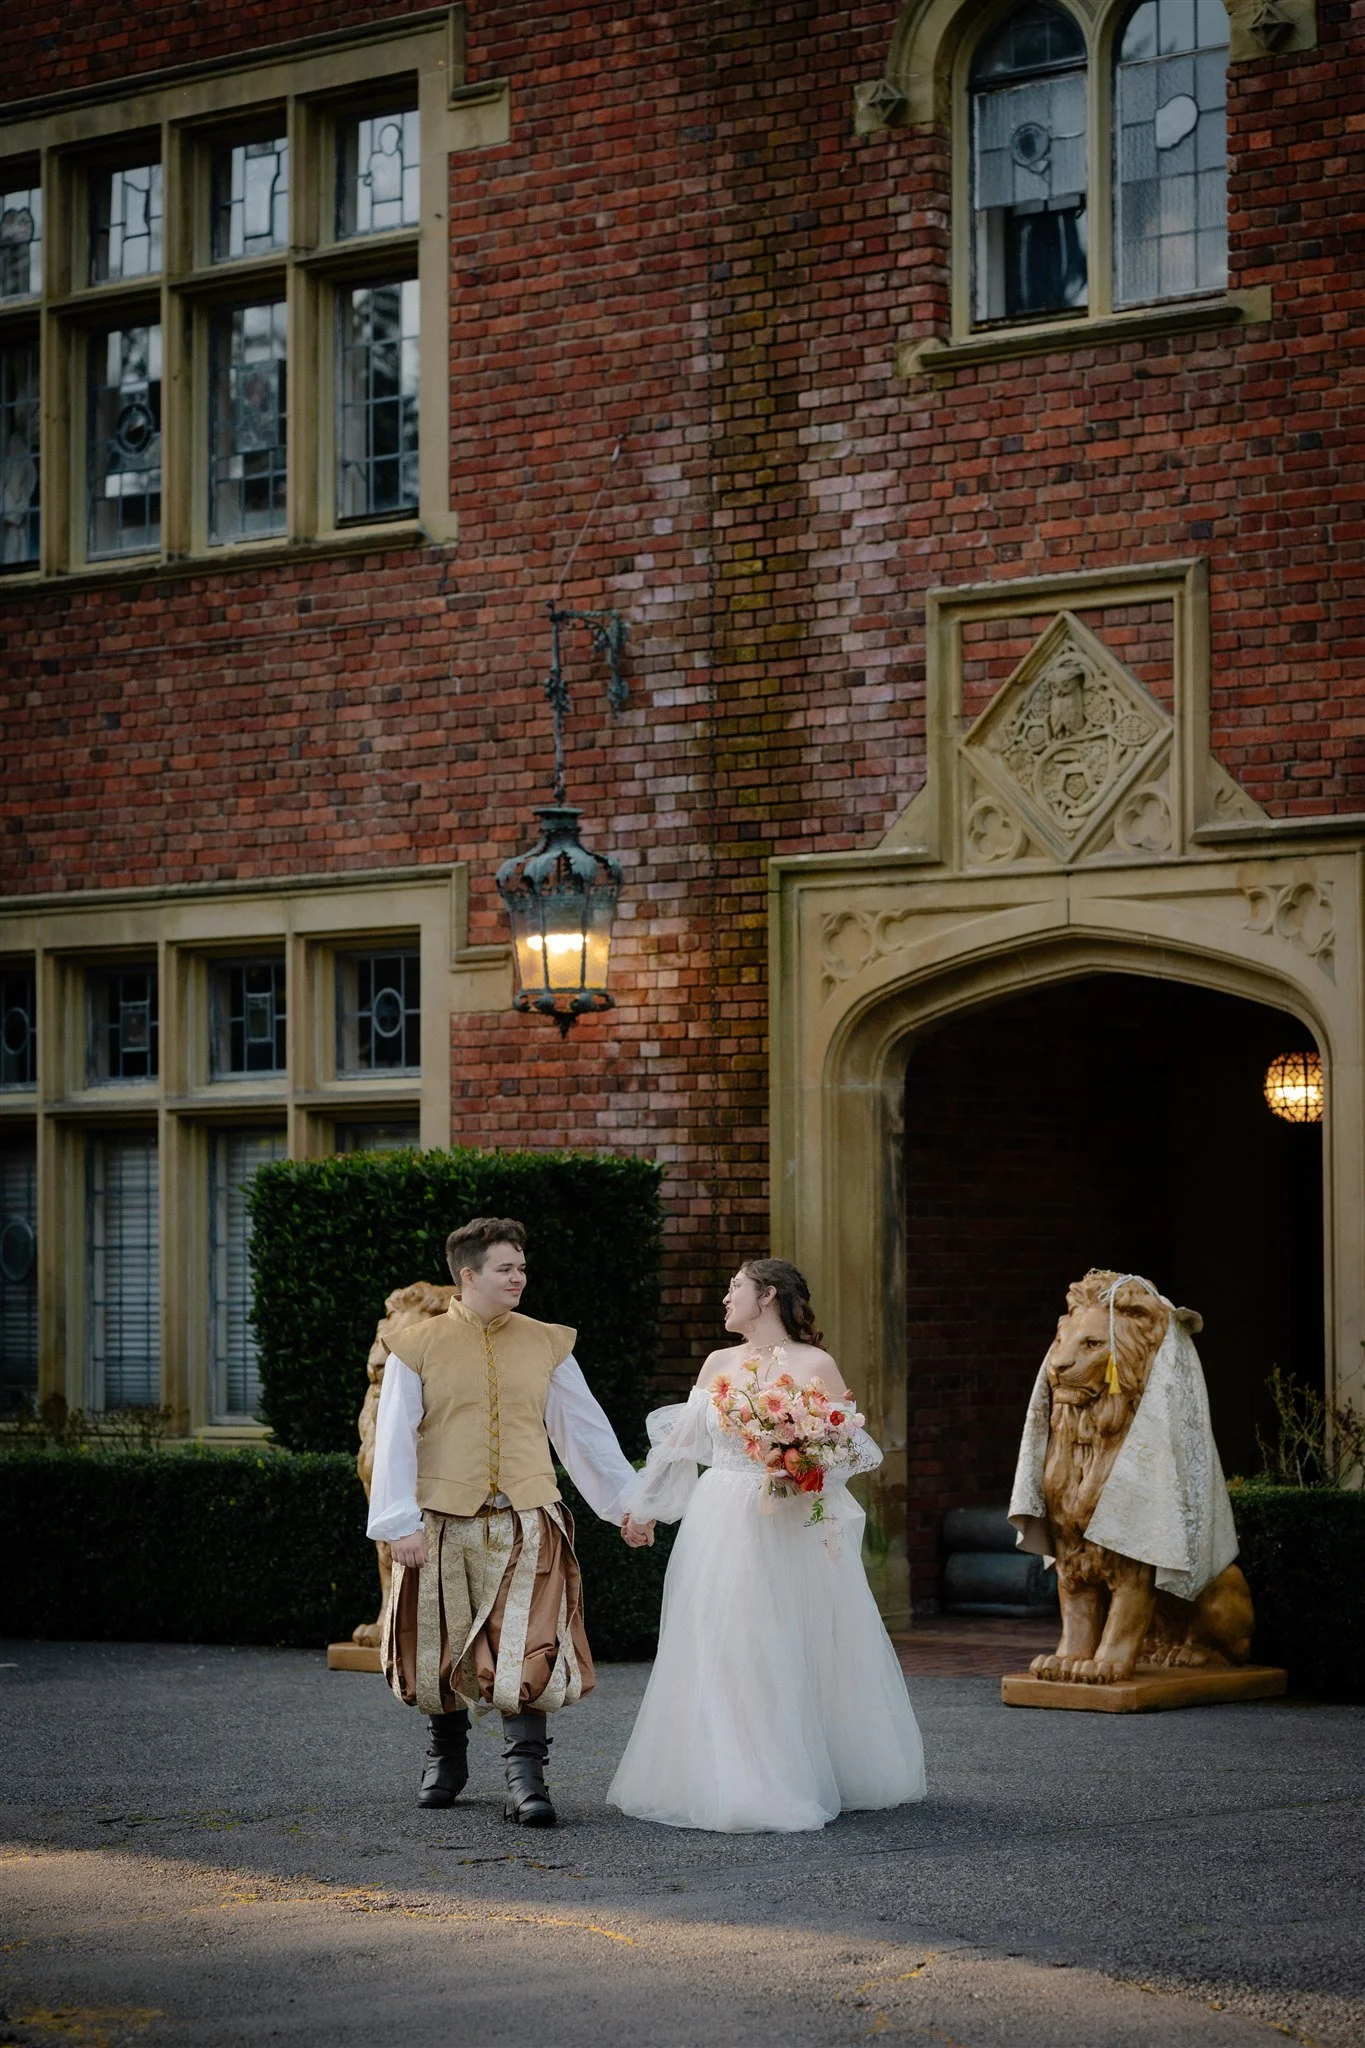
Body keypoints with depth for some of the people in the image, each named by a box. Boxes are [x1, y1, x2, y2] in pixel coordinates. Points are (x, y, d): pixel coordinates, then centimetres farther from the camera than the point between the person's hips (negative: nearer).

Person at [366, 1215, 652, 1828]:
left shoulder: (546, 1345, 8)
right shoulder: (419, 1348, 0)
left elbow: (587, 1430, 14)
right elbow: (394, 1439, -2)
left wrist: (626, 1503, 14)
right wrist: (401, 1524, -10)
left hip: (525, 1522, 1)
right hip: (442, 1522, 0)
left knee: (526, 1651, -11)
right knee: (440, 1646, 11)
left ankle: (526, 1780, -9)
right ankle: (446, 1761, 33)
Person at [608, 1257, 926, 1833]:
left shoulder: (815, 1365, -4)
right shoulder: (718, 1364, 10)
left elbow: (848, 1449, -5)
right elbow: (681, 1442, 17)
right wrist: (643, 1506, 20)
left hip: (794, 1529, -4)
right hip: (722, 1525, 4)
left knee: (796, 1652, 1)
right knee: (722, 1652, 2)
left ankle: (799, 1779, 11)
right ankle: (733, 1781, 9)